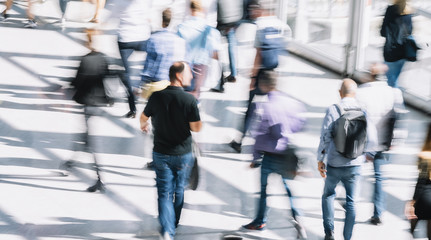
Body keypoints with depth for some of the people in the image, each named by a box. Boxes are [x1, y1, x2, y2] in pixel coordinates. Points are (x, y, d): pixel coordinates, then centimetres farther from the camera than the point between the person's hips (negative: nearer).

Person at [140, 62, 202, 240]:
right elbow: (196, 128, -15)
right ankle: (174, 223, 37)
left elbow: (144, 117, 8)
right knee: (179, 190, 20)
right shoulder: (189, 100, -18)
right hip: (183, 154, -1)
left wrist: (144, 125, 32)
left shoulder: (156, 96, -9)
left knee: (164, 192, 5)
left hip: (161, 153, 1)